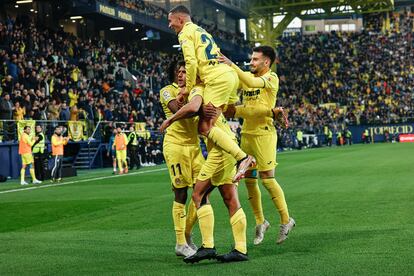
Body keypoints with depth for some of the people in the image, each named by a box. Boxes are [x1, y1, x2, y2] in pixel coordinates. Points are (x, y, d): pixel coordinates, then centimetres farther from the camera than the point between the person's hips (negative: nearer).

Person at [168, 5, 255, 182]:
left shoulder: (185, 33, 2)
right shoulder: (201, 31, 30)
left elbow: (191, 62, -11)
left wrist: (188, 87, -1)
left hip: (218, 80, -10)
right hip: (230, 75, 10)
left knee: (204, 127, -12)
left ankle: (243, 158, -21)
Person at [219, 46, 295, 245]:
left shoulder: (271, 78, -7)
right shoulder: (247, 77, 15)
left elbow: (252, 82, -26)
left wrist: (231, 65, -30)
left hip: (264, 133, -7)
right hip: (246, 133, 7)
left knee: (267, 178, -7)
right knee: (249, 180, 7)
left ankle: (286, 220, 6)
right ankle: (260, 222, 20)